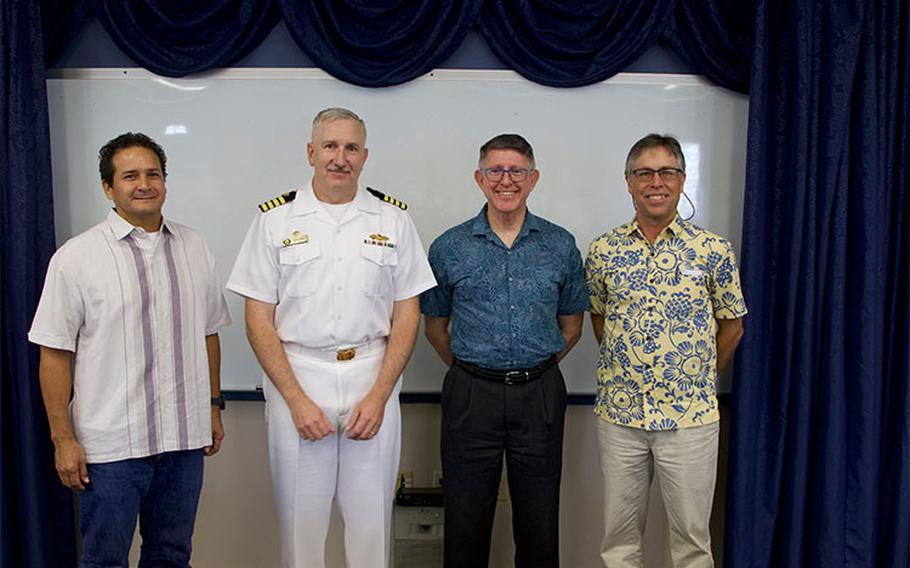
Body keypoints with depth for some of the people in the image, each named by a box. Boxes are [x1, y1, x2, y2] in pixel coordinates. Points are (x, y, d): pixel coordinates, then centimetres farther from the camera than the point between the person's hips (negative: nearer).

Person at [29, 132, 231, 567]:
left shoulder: (194, 248, 7)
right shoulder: (76, 257, -6)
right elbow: (55, 354, -6)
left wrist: (213, 406, 13)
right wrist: (63, 438, -8)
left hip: (185, 435, 4)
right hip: (110, 445, -3)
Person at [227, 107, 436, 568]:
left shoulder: (393, 218, 5)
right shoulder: (275, 219, 2)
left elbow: (407, 315, 4)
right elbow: (259, 321, 0)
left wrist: (379, 395, -6)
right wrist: (297, 400, -9)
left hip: (373, 378, 1)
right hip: (296, 378, 0)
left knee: (371, 521, 8)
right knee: (300, 520, 8)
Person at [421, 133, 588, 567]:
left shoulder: (561, 246, 3)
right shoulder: (449, 248, 0)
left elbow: (571, 323, 12)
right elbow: (435, 325, 10)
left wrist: (534, 368, 9)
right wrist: (469, 369, 7)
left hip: (540, 396, 1)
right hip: (471, 397, 0)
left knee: (539, 524, 12)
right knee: (465, 522, 9)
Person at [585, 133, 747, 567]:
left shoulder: (714, 251, -4)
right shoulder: (603, 250, 1)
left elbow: (731, 325, 6)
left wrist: (698, 380, 9)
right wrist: (626, 369, 11)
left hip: (691, 416, -1)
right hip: (618, 414, 2)